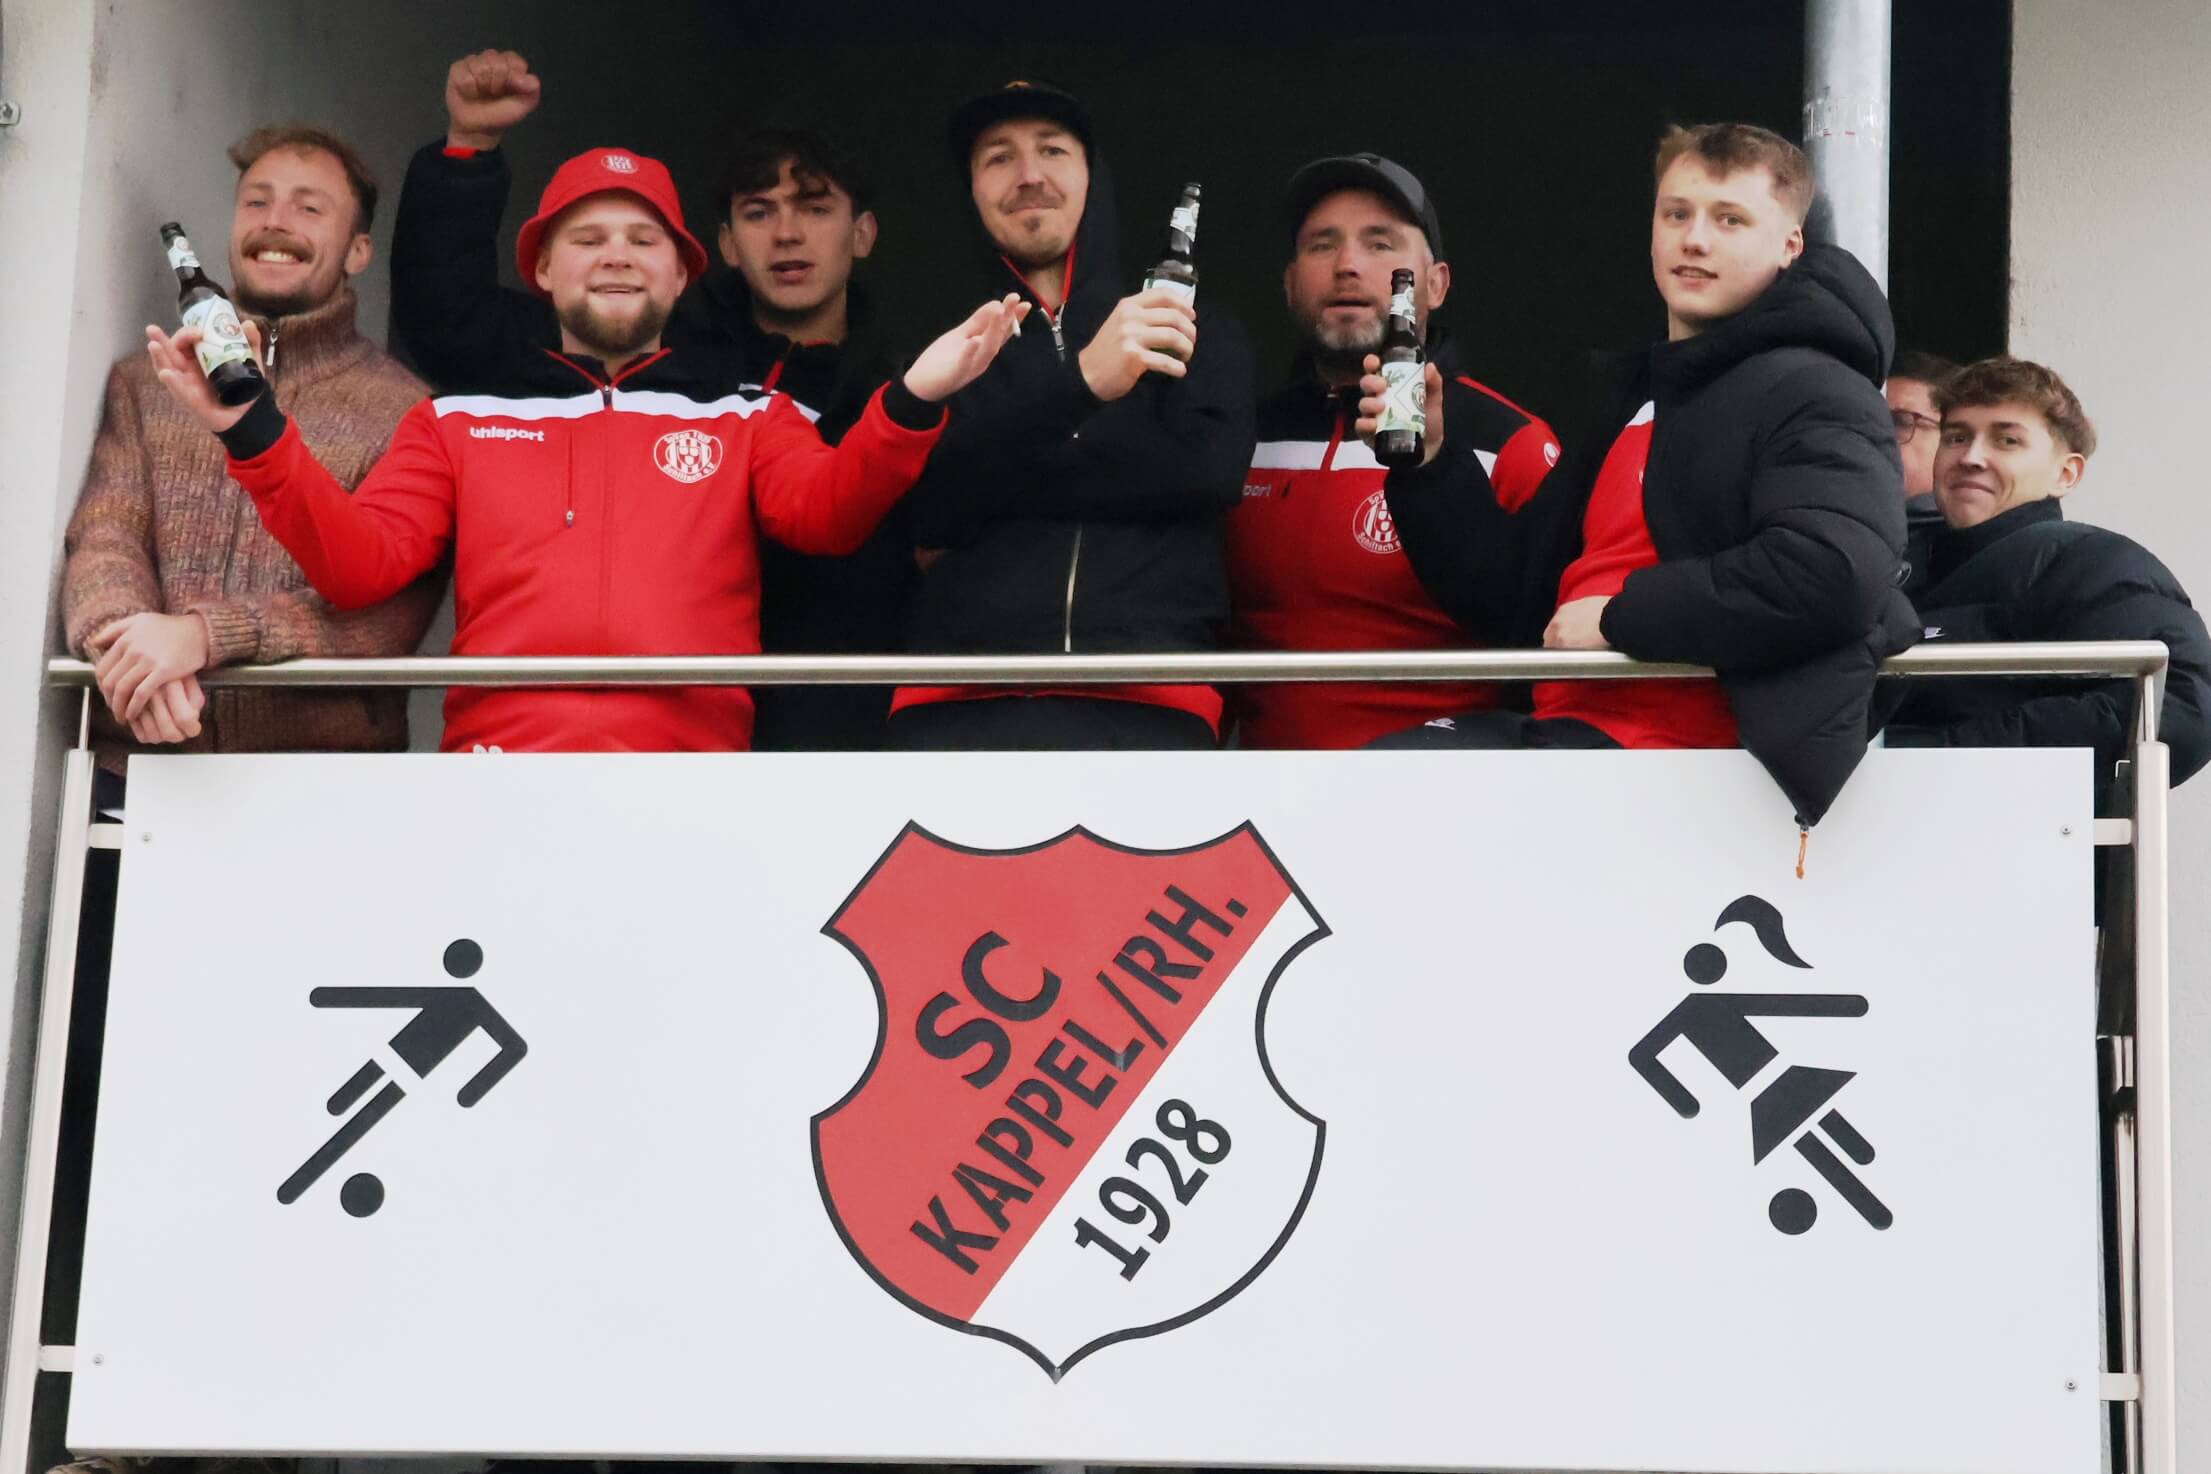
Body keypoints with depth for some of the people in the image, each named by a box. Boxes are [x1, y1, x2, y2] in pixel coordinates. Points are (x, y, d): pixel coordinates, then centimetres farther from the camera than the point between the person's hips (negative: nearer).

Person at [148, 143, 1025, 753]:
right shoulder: (460, 420, 20)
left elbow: (825, 514, 2)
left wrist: (910, 404, -16)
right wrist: (253, 433, -3)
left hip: (690, 784, 0)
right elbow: (360, 562, 11)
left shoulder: (746, 418, 19)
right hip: (496, 763, 0)